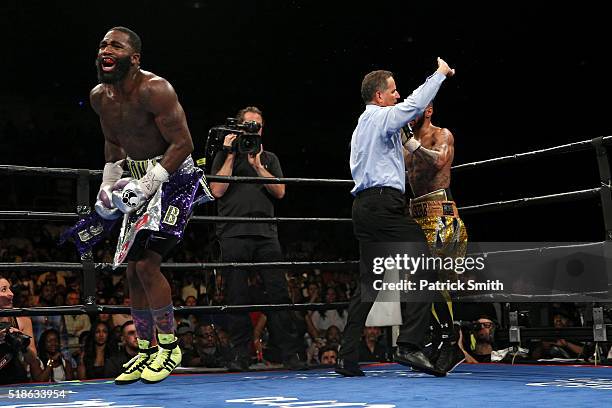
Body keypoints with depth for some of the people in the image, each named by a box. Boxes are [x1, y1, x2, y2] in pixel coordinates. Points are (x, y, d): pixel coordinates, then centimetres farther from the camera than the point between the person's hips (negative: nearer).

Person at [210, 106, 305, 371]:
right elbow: (217, 190, 0)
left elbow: (279, 192, 6)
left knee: (278, 292, -6)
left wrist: (257, 165, -3)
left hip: (266, 233, 2)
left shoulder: (269, 159, 20)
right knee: (237, 296, -2)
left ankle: (291, 353, -5)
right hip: (234, 234, -1)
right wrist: (231, 156, 0)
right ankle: (240, 356, 4)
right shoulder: (225, 156, 14)